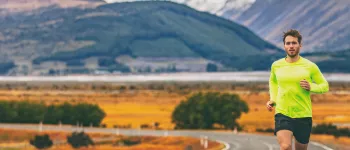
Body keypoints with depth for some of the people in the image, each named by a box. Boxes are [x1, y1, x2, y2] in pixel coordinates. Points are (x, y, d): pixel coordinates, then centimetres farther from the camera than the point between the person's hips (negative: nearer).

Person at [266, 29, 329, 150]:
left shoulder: (310, 66, -3)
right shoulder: (276, 65, 4)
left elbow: (325, 86, 7)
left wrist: (311, 87, -13)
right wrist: (272, 99, 11)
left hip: (303, 115, 0)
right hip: (282, 114, 0)